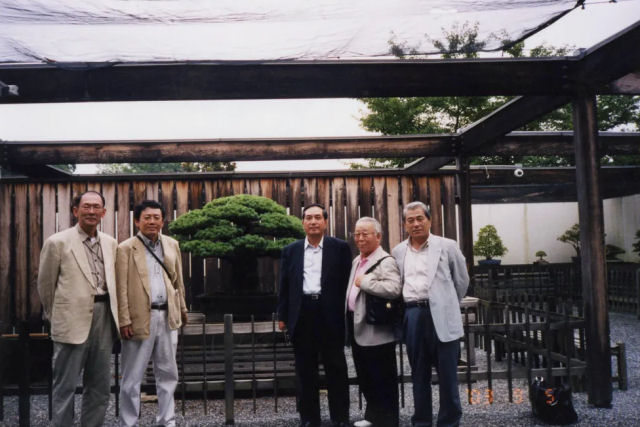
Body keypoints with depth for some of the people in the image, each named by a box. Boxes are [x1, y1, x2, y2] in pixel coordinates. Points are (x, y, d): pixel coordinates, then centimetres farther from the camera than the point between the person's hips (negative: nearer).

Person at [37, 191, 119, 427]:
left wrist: (114, 315, 15)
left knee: (100, 387, 13)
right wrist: (56, 316, 11)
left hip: (104, 319, 5)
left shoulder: (110, 243, 10)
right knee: (66, 386, 4)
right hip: (73, 321, -5)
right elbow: (45, 284, 3)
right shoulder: (57, 242, -4)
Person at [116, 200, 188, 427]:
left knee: (168, 373, 13)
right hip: (140, 318, -4)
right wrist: (124, 320, -12)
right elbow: (121, 288, -8)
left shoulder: (172, 245, 10)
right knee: (132, 377, 5)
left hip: (167, 317, 5)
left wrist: (182, 308, 18)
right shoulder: (126, 248, -4)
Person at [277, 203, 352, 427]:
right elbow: (284, 286, 10)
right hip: (301, 315, 2)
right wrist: (282, 316, 7)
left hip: (331, 315, -2)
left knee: (336, 369, 5)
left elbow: (347, 282, 1)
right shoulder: (290, 251, 10)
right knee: (305, 371, 8)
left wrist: (347, 314, -3)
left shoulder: (340, 248, 4)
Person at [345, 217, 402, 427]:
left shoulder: (386, 261, -14)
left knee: (383, 379, 3)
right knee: (365, 376, 18)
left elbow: (394, 288, -30)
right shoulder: (356, 261, 15)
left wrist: (365, 282, -23)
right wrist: (349, 320, 16)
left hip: (376, 331, -9)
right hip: (358, 327, 9)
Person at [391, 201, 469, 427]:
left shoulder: (447, 246, 1)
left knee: (447, 373, 2)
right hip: (412, 315, 3)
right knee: (419, 373, 11)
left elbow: (461, 280, 9)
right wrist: (408, 308, 14)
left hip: (440, 315, -3)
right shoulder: (398, 251, 11)